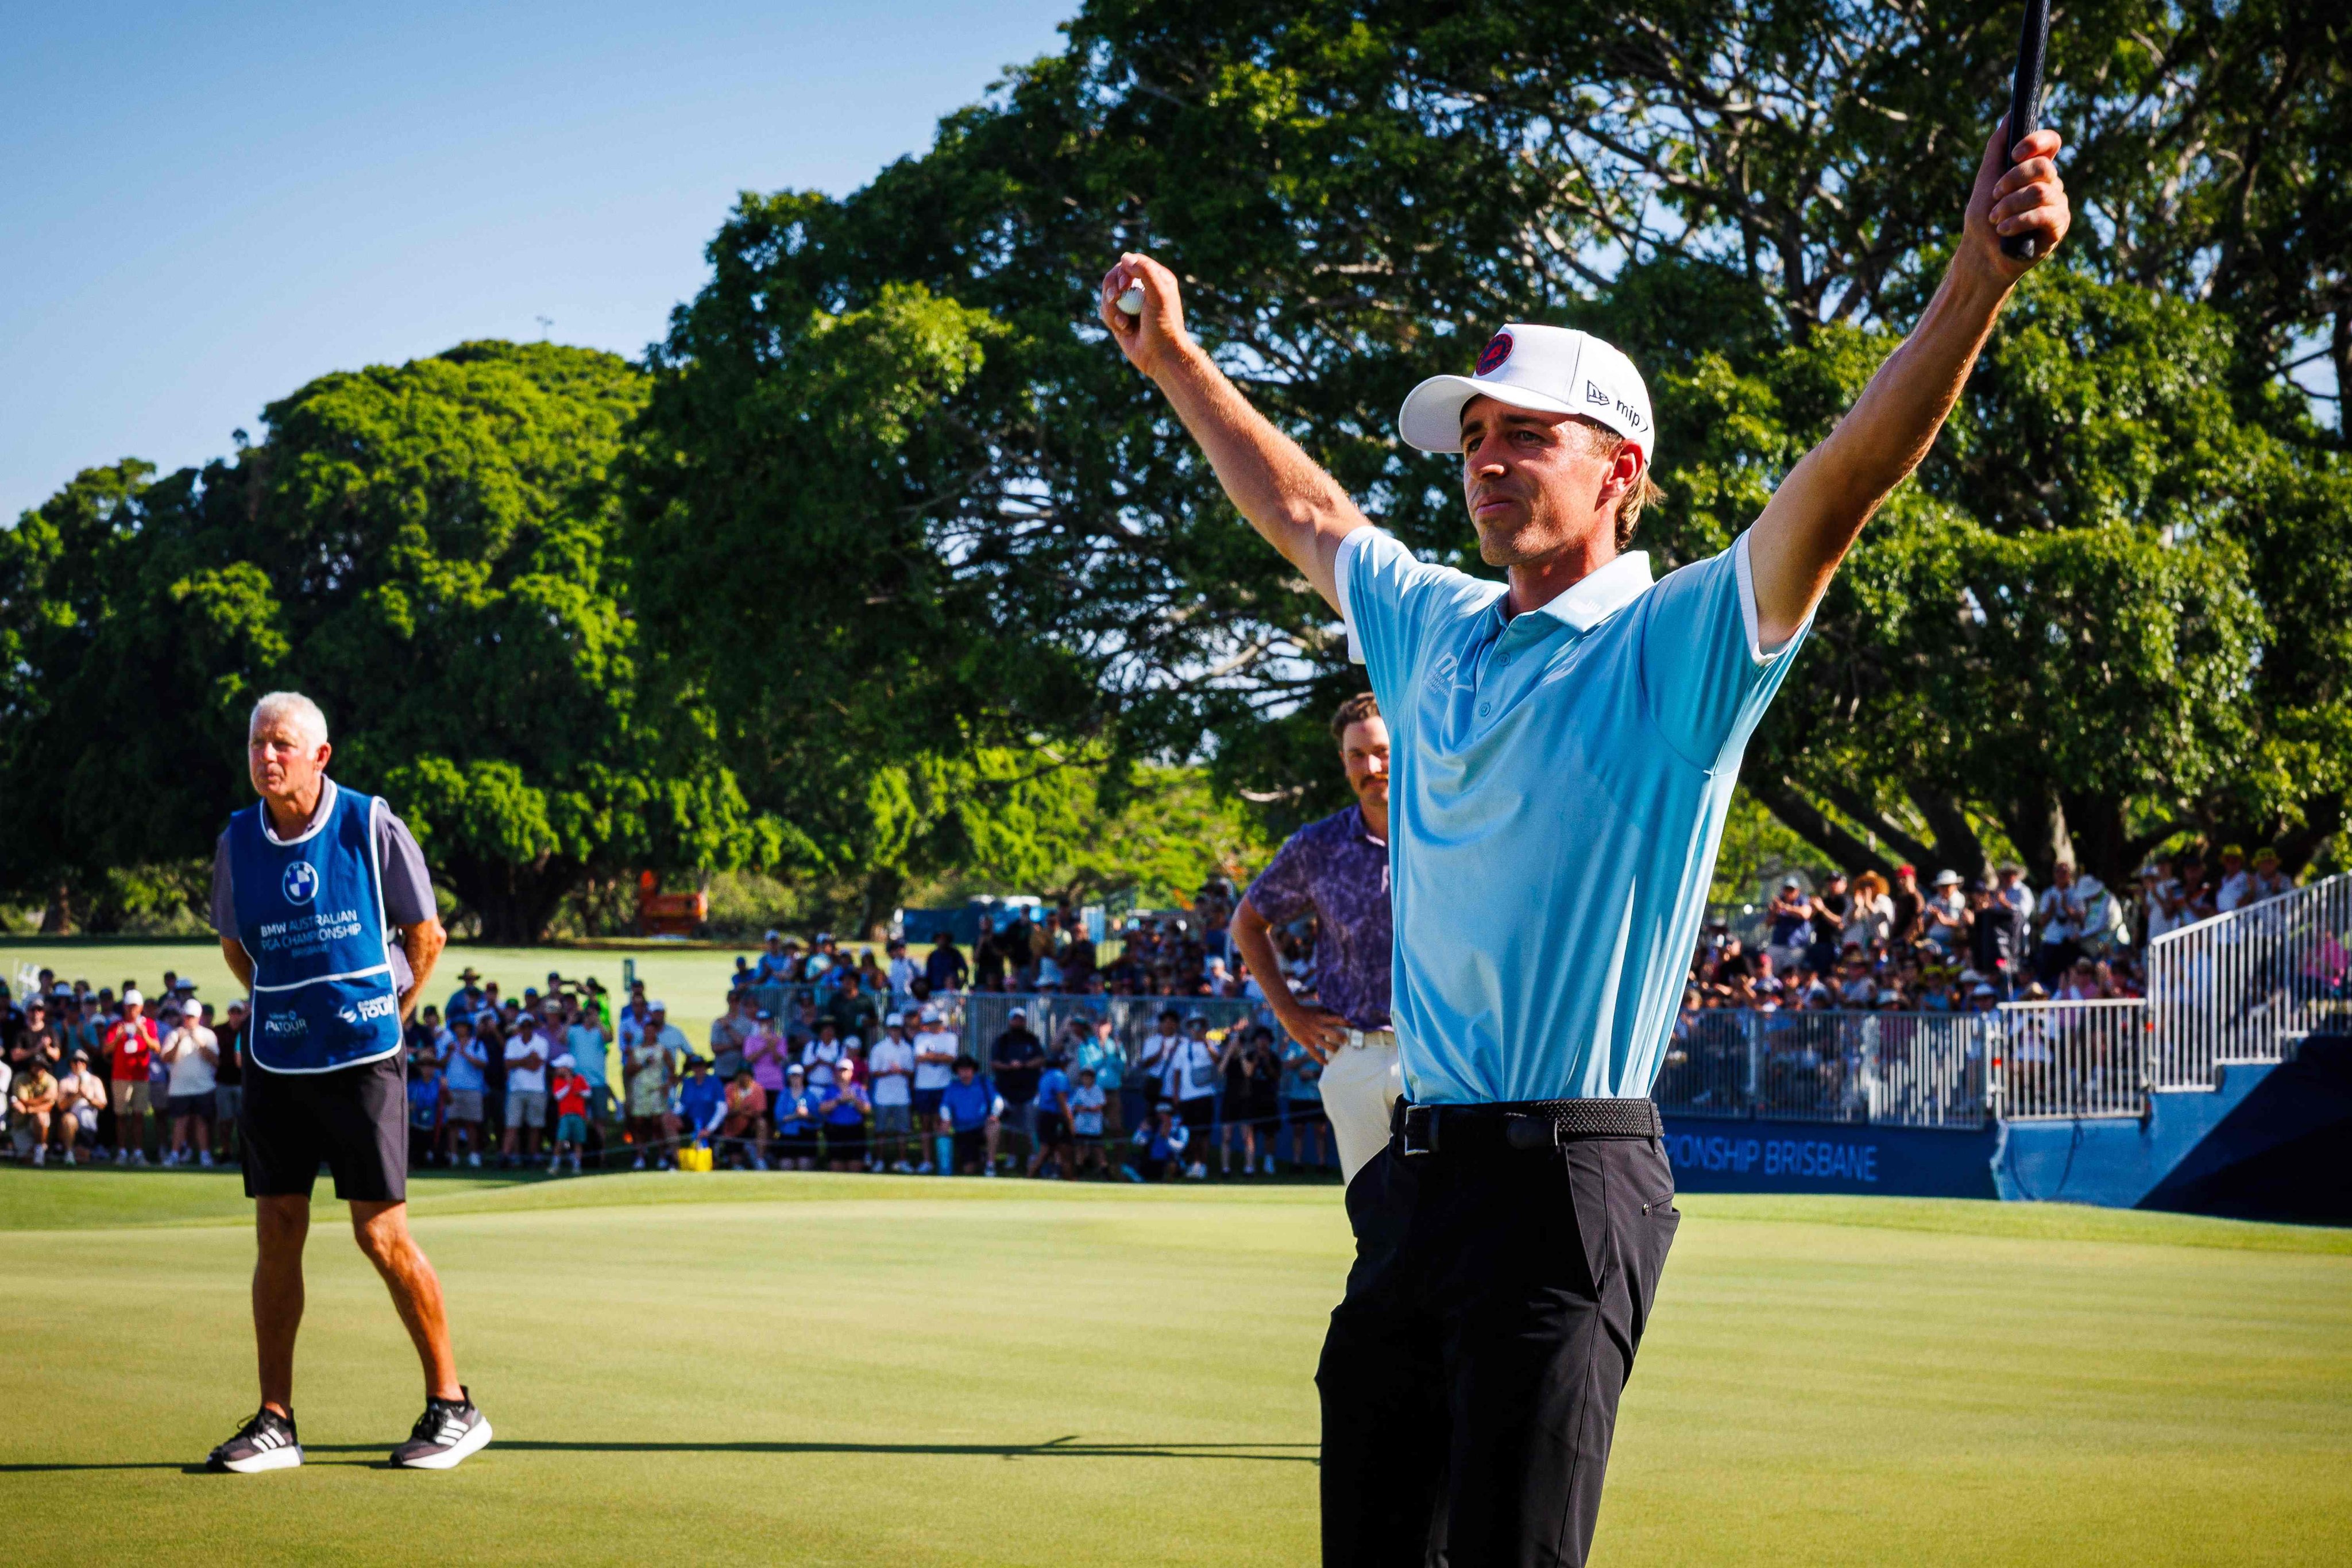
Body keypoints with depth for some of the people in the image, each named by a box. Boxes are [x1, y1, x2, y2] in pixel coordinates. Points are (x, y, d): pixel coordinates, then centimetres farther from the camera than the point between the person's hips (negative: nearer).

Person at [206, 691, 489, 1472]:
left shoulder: (374, 828, -5)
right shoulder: (237, 843, 4)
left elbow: (425, 936, 5)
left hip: (362, 1057, -4)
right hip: (275, 1061, 4)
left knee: (381, 1233, -4)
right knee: (277, 1232, 2)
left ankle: (452, 1406, 8)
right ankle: (275, 1422, 8)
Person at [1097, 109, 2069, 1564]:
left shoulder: (1675, 648, -5)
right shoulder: (1435, 630, 15)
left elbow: (1843, 481, -20)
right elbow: (1304, 509, 33)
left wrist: (1983, 269, -33)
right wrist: (1173, 357, 39)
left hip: (1568, 1183, -7)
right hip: (1416, 1169, 7)